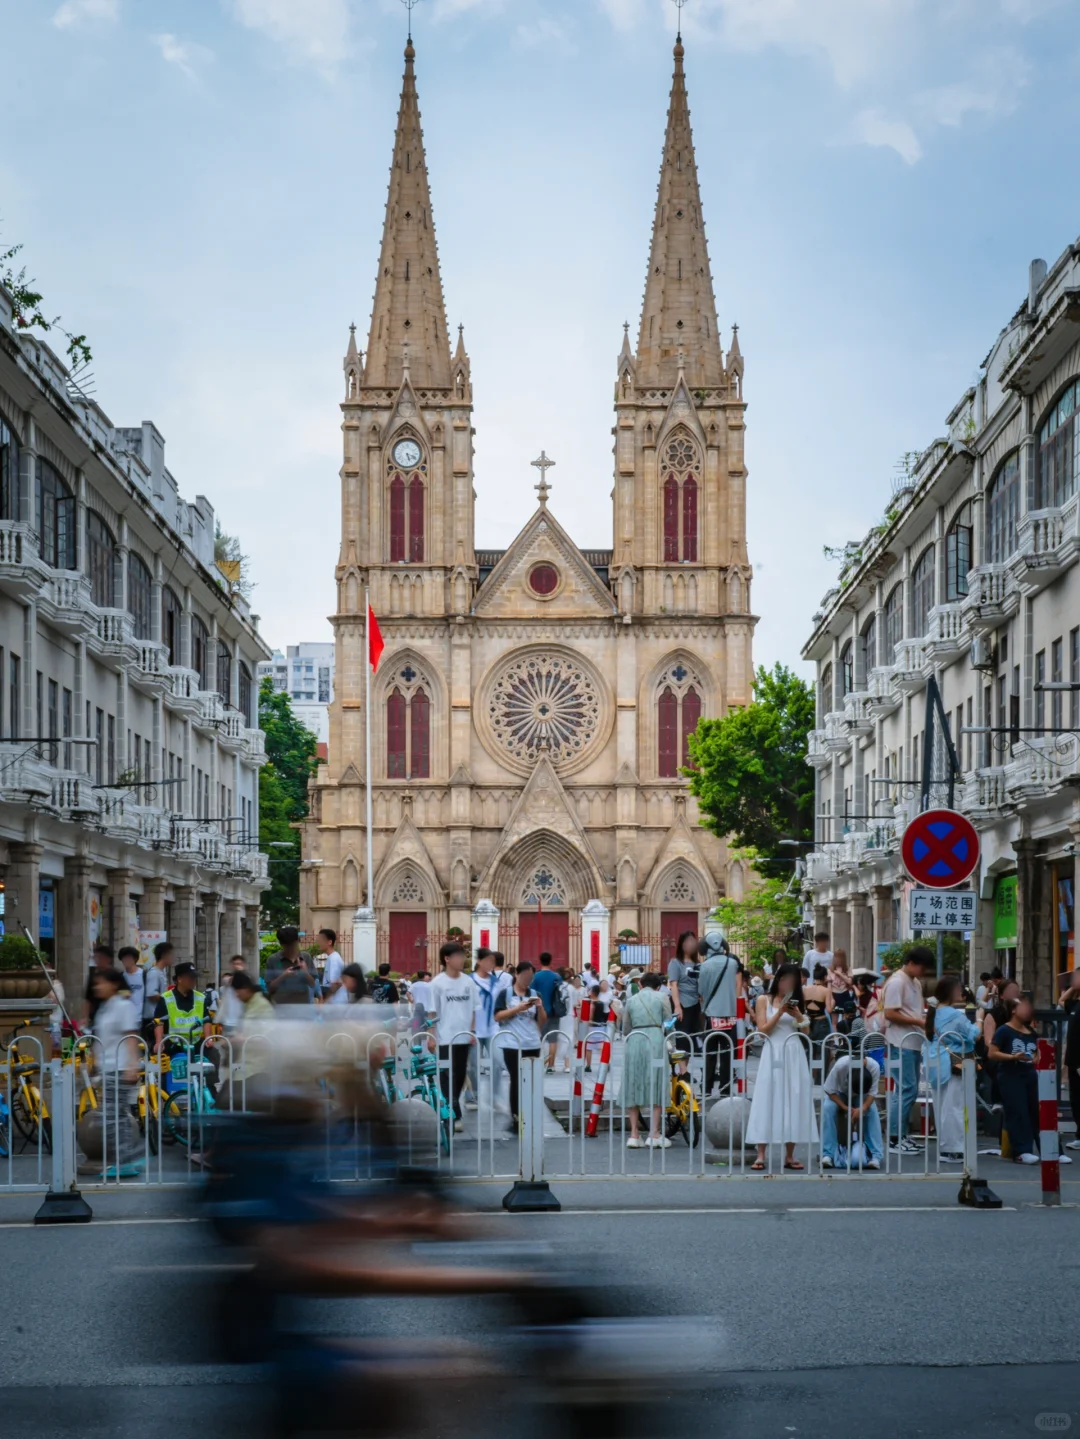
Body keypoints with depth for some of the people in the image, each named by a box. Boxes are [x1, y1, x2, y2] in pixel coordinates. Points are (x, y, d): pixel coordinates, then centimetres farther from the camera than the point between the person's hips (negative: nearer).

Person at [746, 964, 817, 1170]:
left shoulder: (797, 1002, 14)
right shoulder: (764, 1000, 5)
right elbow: (763, 1030, -3)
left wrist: (798, 1017, -6)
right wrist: (779, 1012, -12)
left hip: (794, 1055, 3)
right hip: (773, 1055, -3)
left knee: (793, 1103, 1)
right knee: (767, 1102, -6)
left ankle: (789, 1156, 4)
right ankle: (761, 1155, -7)